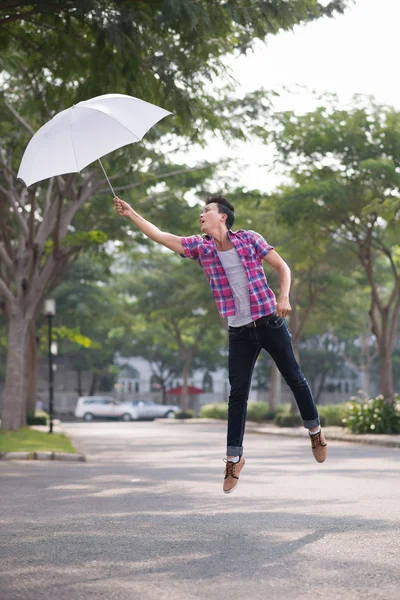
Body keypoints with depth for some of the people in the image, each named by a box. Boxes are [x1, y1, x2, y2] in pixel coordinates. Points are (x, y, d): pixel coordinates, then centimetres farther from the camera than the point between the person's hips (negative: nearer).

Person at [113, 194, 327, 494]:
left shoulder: (249, 238, -4)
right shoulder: (200, 246, 3)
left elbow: (282, 266, -1)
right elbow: (159, 235, 0)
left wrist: (284, 297, -16)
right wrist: (131, 213, -5)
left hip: (270, 322, -2)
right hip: (239, 331, 2)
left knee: (295, 379, 8)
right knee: (238, 393, 3)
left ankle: (315, 430, 30)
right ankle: (234, 458, 10)